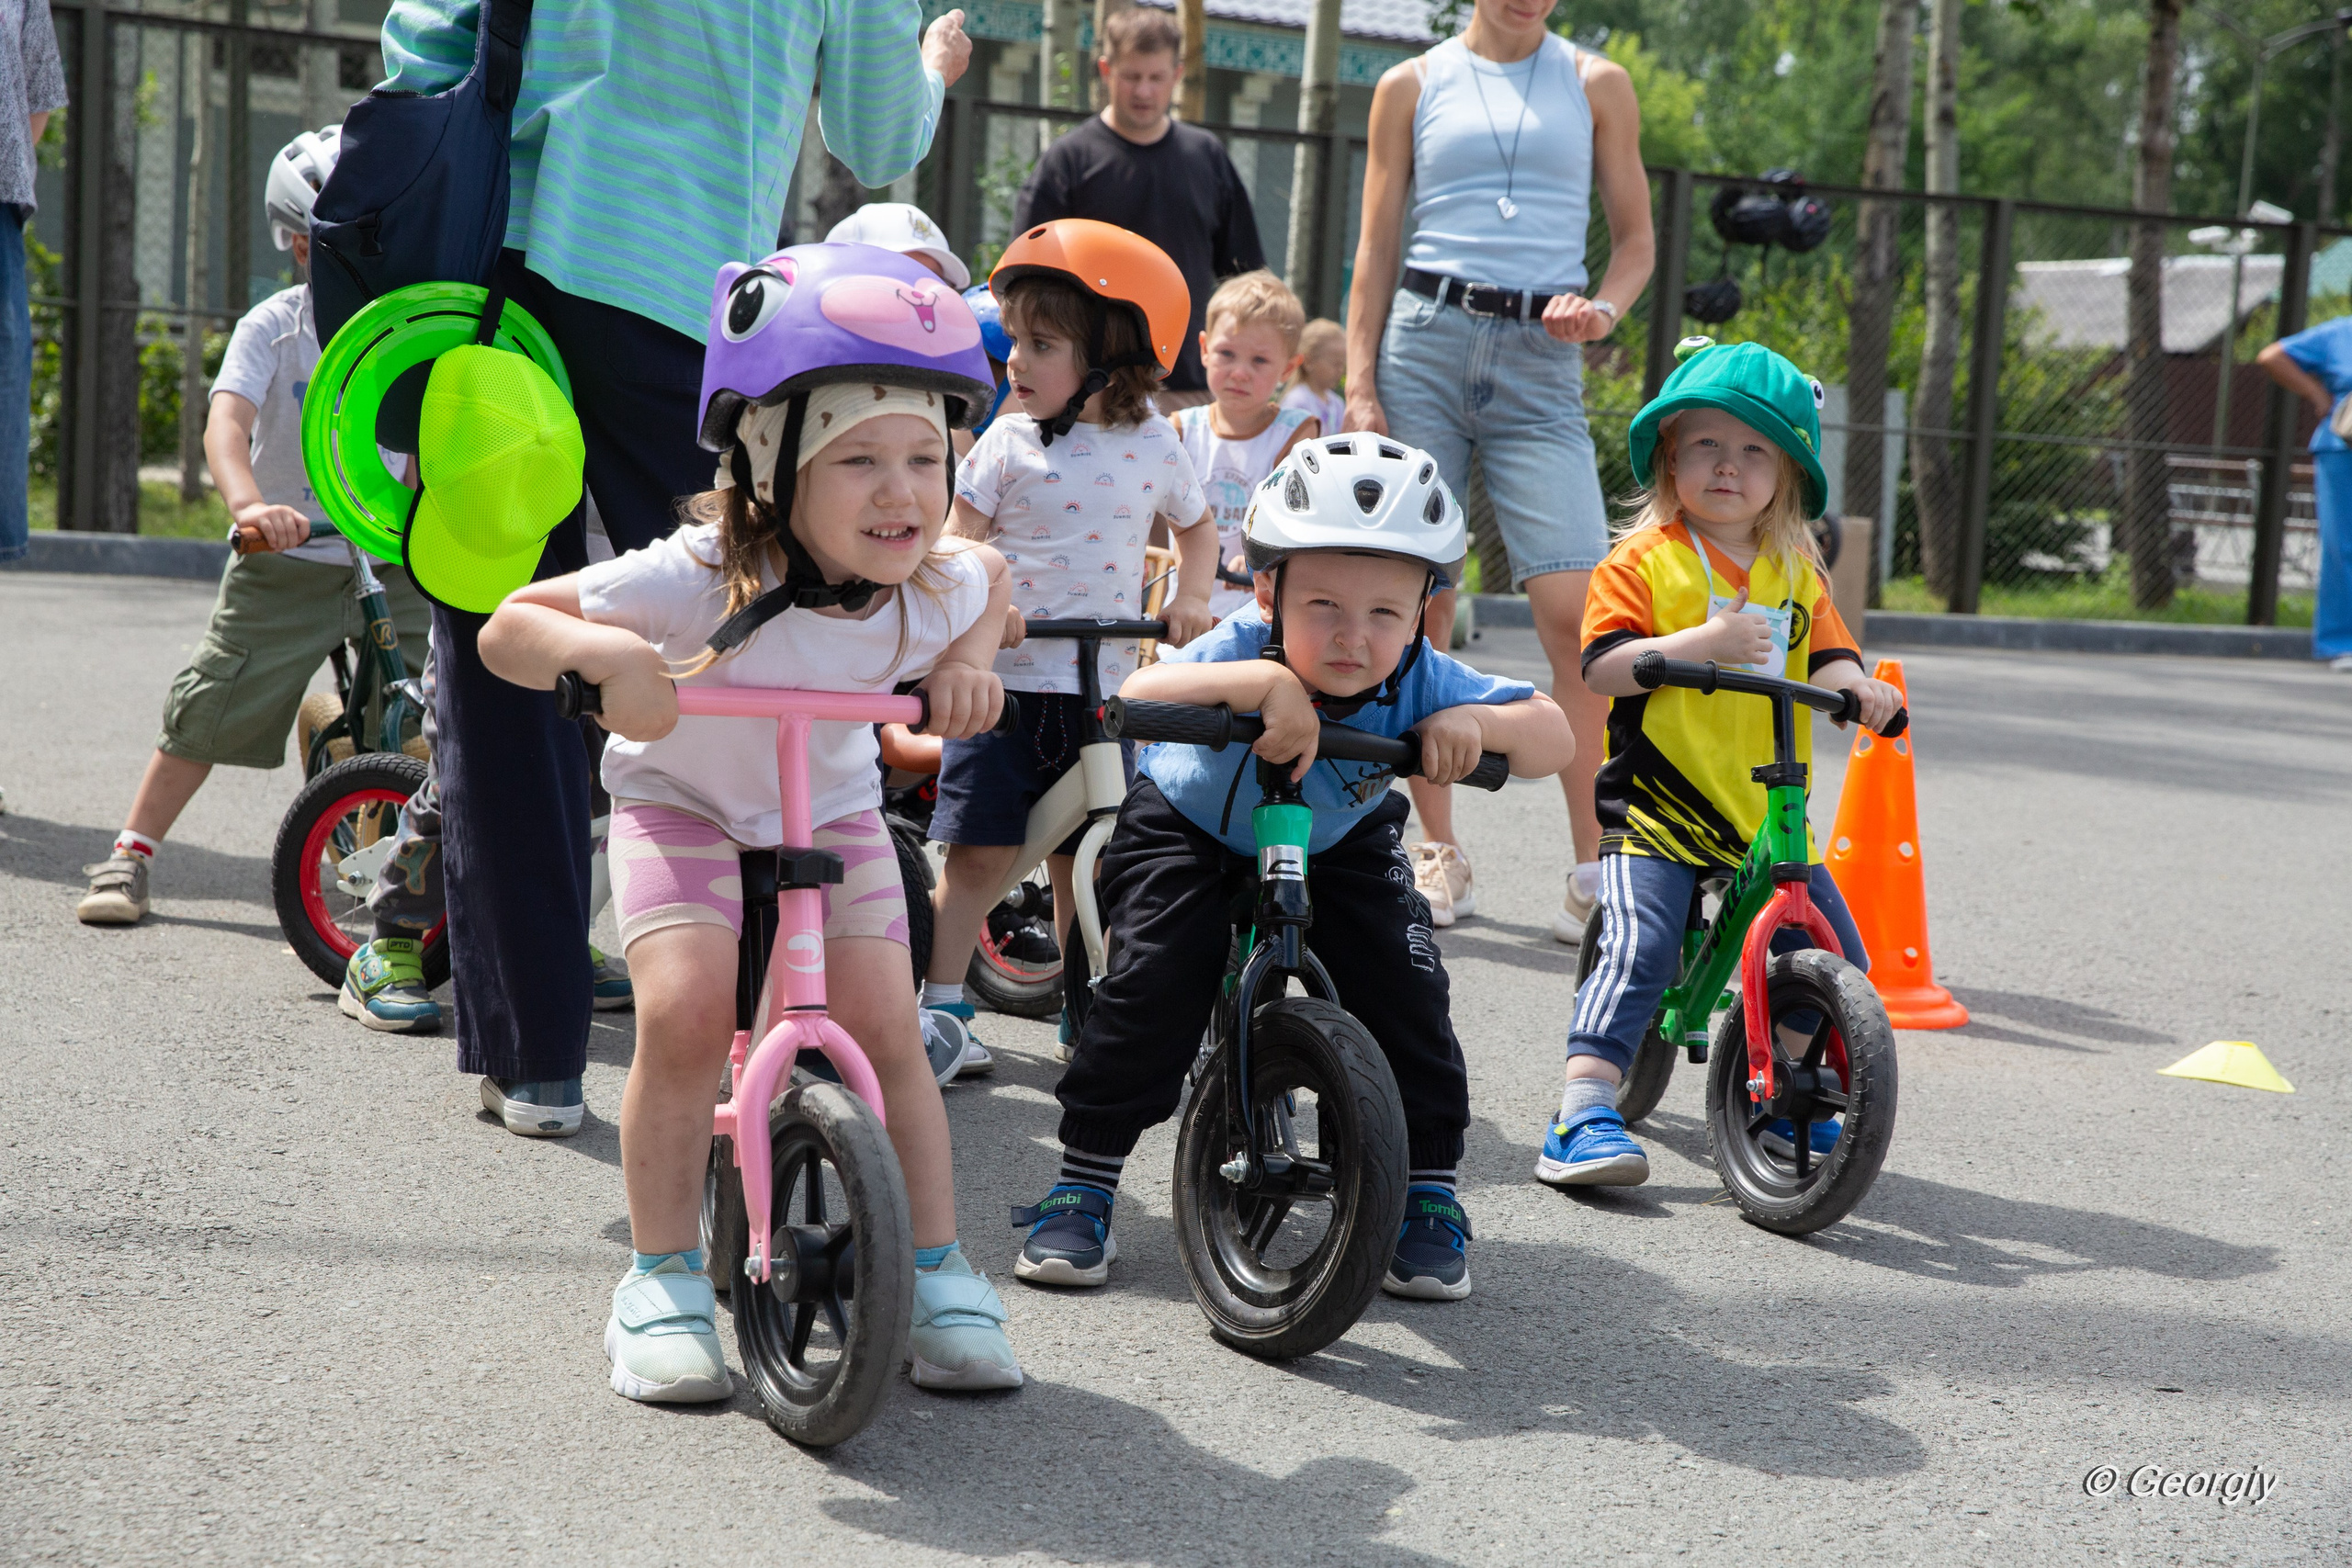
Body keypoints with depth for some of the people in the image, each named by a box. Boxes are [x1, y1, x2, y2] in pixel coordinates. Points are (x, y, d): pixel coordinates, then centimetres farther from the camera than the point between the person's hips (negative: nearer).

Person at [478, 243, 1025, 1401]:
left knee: (883, 1031, -10)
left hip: (832, 814, 3)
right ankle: (663, 1280, -6)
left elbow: (987, 572, 8)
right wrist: (601, 653, -48)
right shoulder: (699, 578, -33)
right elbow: (508, 626, -27)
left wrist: (966, 663, -13)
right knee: (686, 1010, -23)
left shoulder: (928, 592, -20)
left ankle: (936, 1275, 6)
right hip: (681, 802, -3)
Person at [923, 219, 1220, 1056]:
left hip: (1100, 683, 2)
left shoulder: (1151, 444, 3)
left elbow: (1196, 523, 20)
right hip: (1004, 675, -2)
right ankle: (942, 1003, 3)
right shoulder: (1008, 440, -3)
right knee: (980, 853, -6)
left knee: (1081, 859, 11)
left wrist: (1190, 595, 4)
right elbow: (959, 538, -5)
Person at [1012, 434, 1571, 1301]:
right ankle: (1082, 1185, -3)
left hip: (1339, 847, 3)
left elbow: (1554, 737, -24)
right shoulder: (1246, 648, -36)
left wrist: (1478, 722, -45)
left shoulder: (1419, 680, -27)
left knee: (1404, 988, -13)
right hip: (1190, 831, -2)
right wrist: (1264, 682, -65)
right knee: (1151, 983, -20)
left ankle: (1427, 1197, 6)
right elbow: (1135, 697, -54)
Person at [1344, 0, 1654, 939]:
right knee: (1417, 610, -1)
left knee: (1576, 610, -13)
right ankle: (1440, 853, 11)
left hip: (1540, 364, 0)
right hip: (1425, 343, 1)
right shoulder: (1412, 86, 12)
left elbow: (1635, 238, 14)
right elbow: (1376, 248, 11)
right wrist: (1360, 386, 2)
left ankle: (1592, 865, -6)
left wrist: (1604, 309, -7)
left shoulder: (1596, 85, 13)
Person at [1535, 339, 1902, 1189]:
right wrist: (1700, 642, -27)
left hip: (1768, 810, 5)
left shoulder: (1795, 570, 11)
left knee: (1836, 955, 3)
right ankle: (1582, 1116, -17)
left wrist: (1859, 687, -18)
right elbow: (1601, 665, -14)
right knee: (1638, 950, -20)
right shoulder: (1644, 560, -4)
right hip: (1656, 804, -5)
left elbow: (1828, 654, 5)